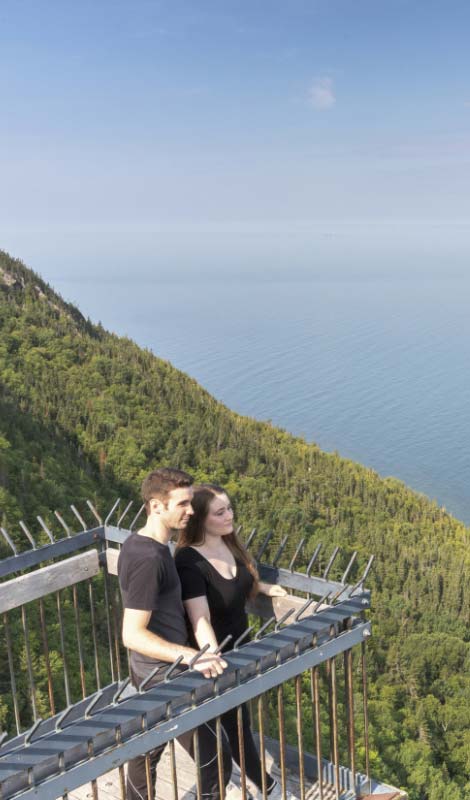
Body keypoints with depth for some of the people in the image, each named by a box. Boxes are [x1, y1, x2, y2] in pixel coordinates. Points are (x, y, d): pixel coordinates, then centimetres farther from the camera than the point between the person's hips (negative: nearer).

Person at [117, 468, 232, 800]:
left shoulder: (138, 543, 4)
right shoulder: (149, 558, -26)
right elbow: (133, 634, -29)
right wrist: (191, 656, -36)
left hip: (148, 675, 10)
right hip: (167, 681, -10)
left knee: (146, 756, 22)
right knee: (217, 761, 1)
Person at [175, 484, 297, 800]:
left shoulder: (229, 542, -6)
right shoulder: (188, 561, -30)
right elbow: (200, 619, -37)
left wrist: (263, 587, 6)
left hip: (239, 646, 8)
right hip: (216, 653, -7)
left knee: (231, 717, 24)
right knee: (237, 723, 10)